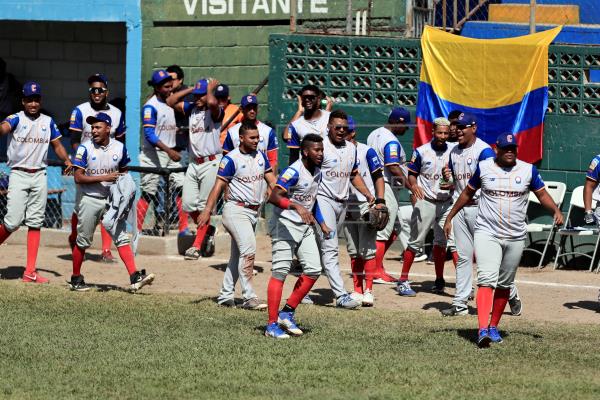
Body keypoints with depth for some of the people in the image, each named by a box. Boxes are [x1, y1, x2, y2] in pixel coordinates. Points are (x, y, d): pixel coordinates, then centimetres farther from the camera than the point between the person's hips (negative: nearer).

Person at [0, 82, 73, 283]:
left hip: (39, 176, 4)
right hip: (18, 174, -4)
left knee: (35, 223, 3)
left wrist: (67, 160, -2)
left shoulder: (48, 122, 10)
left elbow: (57, 145, 17)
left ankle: (30, 272, 4)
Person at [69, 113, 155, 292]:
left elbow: (123, 171, 16)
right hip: (89, 199, -2)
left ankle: (135, 277, -14)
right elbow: (78, 177, -14)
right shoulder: (85, 148, -9)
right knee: (83, 241, 6)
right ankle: (76, 279, 20)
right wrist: (104, 178, -22)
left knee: (121, 237, -7)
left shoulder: (119, 148, 1)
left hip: (112, 199, 2)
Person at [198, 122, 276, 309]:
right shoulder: (231, 158, -11)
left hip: (254, 212, 8)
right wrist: (207, 211, -20)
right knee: (248, 249, -19)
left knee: (238, 255, 12)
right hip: (237, 210, -8)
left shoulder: (261, 156, 10)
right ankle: (249, 297, -20)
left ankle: (225, 296, 20)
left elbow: (272, 181, 12)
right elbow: (219, 185, -13)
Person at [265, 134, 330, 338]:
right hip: (285, 225, -8)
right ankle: (272, 325, -8)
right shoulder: (293, 172, -19)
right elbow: (274, 197, -32)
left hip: (305, 227, 9)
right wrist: (297, 207, -44)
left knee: (314, 269, 2)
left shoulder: (317, 173, 9)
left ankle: (287, 313, 13)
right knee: (280, 272, -9)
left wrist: (321, 222, 19)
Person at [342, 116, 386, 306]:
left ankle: (368, 291, -3)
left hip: (366, 205, -5)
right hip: (346, 206, 5)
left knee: (367, 249, -6)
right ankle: (357, 291, 14)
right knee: (353, 251, 9)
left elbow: (378, 177, -5)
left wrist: (380, 201, -14)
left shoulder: (366, 151, -5)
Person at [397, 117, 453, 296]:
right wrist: (414, 185, -20)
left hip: (446, 203, 3)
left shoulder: (453, 152, 3)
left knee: (441, 242, 8)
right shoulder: (421, 152, -3)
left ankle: (439, 281, 18)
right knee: (416, 241, -5)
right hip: (425, 201, -3)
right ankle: (403, 281, -3)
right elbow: (411, 173, 1)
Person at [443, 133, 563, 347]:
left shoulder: (528, 170, 3)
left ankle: (494, 326, 25)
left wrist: (556, 211, -13)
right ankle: (483, 329, -26)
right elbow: (467, 193, 12)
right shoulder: (484, 167, 1)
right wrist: (449, 217, 11)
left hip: (515, 237, 3)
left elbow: (542, 194, 6)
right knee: (487, 280, -17)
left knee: (504, 285, 11)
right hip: (486, 233, -3)